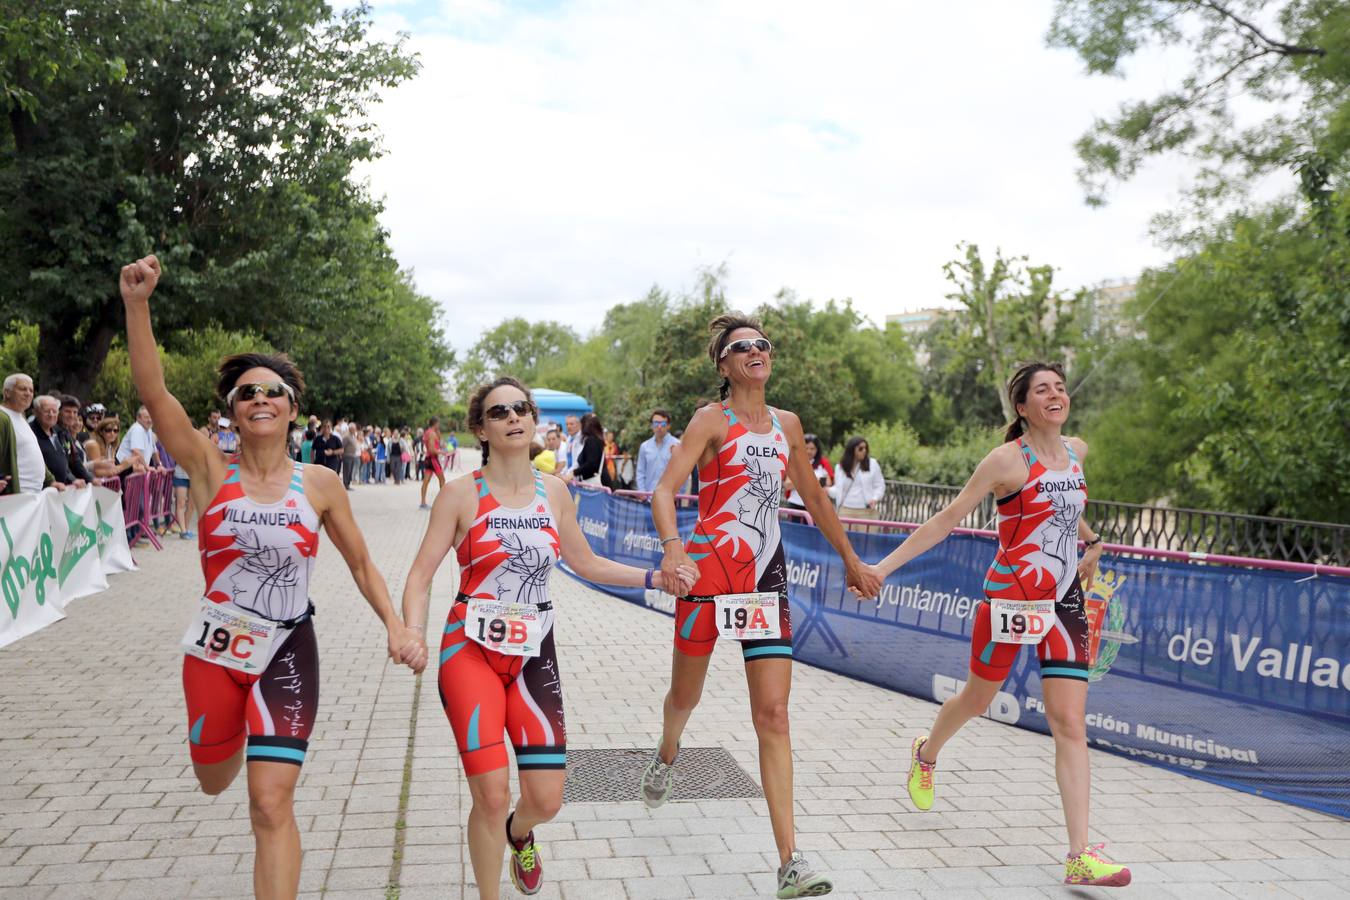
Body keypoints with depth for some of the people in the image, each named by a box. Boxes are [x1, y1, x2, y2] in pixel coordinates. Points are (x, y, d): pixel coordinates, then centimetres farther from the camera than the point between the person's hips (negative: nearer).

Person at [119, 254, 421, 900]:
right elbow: (153, 392, -19)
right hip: (214, 649, 2)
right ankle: (238, 729, 59)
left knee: (272, 803, -8)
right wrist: (136, 302, -29)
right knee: (214, 781, 22)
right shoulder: (212, 471, -6)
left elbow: (361, 564, 5)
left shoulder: (319, 484, -4)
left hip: (287, 653, -1)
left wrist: (394, 625, -8)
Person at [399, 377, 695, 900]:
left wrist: (655, 578, 8)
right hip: (471, 651, -3)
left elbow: (585, 562, 15)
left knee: (546, 799, 3)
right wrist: (413, 635, -25)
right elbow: (421, 575, -8)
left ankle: (518, 834, 42)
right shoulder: (461, 495, -7)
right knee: (492, 795, -8)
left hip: (534, 654, 3)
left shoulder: (554, 491, 4)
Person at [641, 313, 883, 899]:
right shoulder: (712, 420, -5)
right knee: (686, 695, 16)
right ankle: (666, 754, 53)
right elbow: (664, 489, -16)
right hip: (709, 569, -3)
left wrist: (850, 560, 25)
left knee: (773, 714, -4)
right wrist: (672, 546, -35)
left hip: (766, 575, 3)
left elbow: (814, 498, 22)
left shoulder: (787, 425, 11)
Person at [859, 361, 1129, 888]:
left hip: (1065, 600, 4)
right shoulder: (1008, 458, -12)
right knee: (978, 699, 15)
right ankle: (926, 753, 48)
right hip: (1010, 595, -4)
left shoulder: (1077, 450, 6)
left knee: (1070, 724, -4)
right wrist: (884, 566, -15)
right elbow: (949, 518, -12)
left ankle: (1080, 857, -1)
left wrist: (1090, 540, 26)